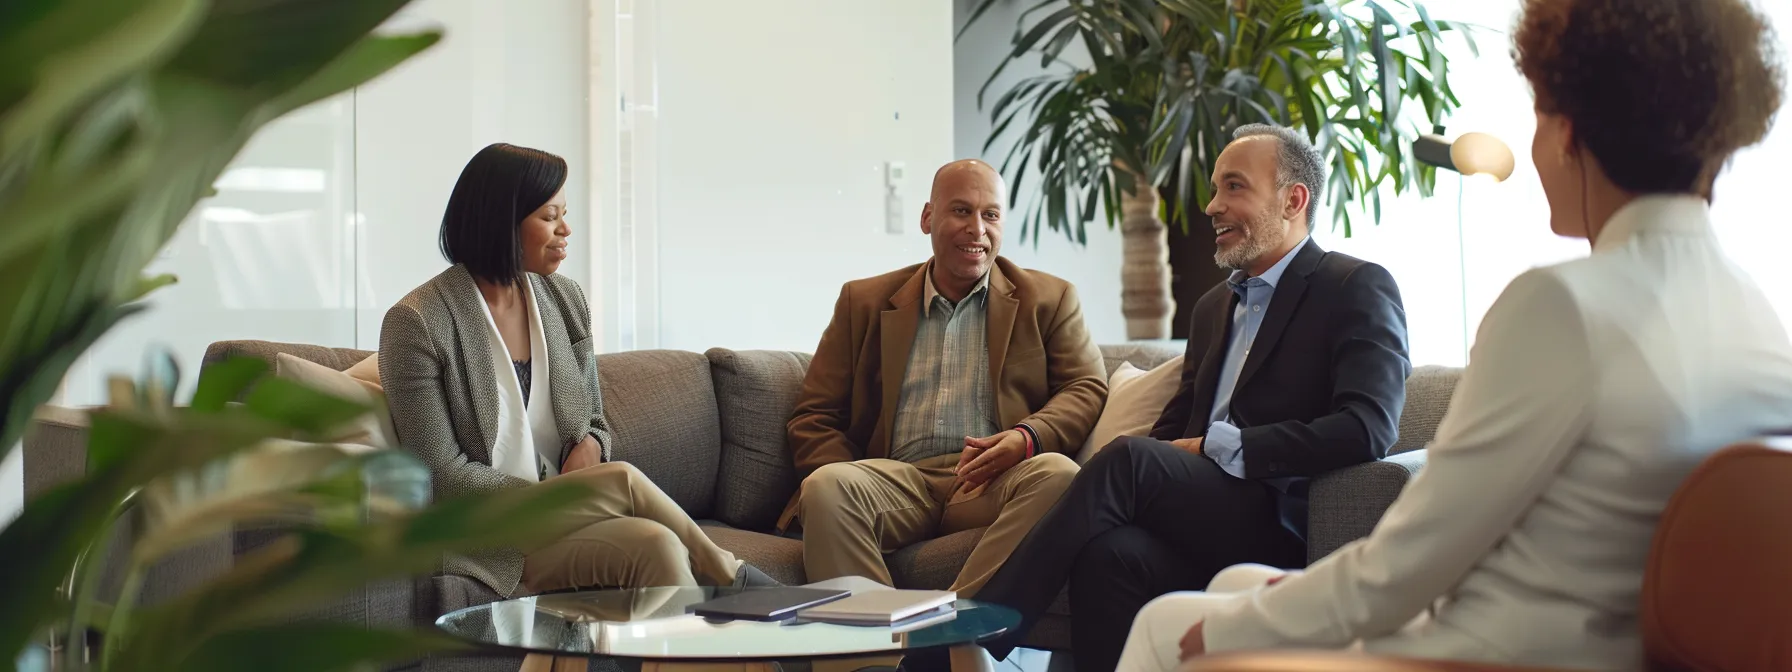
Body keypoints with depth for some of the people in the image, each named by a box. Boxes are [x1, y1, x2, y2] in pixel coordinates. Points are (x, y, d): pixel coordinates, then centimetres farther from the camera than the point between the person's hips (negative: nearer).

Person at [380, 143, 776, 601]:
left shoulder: (566, 300, 9)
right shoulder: (418, 322, -8)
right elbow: (441, 473, -10)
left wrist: (591, 444, -6)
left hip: (565, 511, 5)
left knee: (657, 546, -29)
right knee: (622, 479, -28)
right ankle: (731, 577, -10)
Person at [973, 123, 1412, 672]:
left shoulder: (1358, 288, 3)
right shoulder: (1213, 307, 27)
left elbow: (1368, 429, -13)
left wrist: (1215, 447, -15)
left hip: (1284, 531, -5)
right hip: (1204, 520, 6)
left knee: (1129, 459, -28)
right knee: (1109, 551, -29)